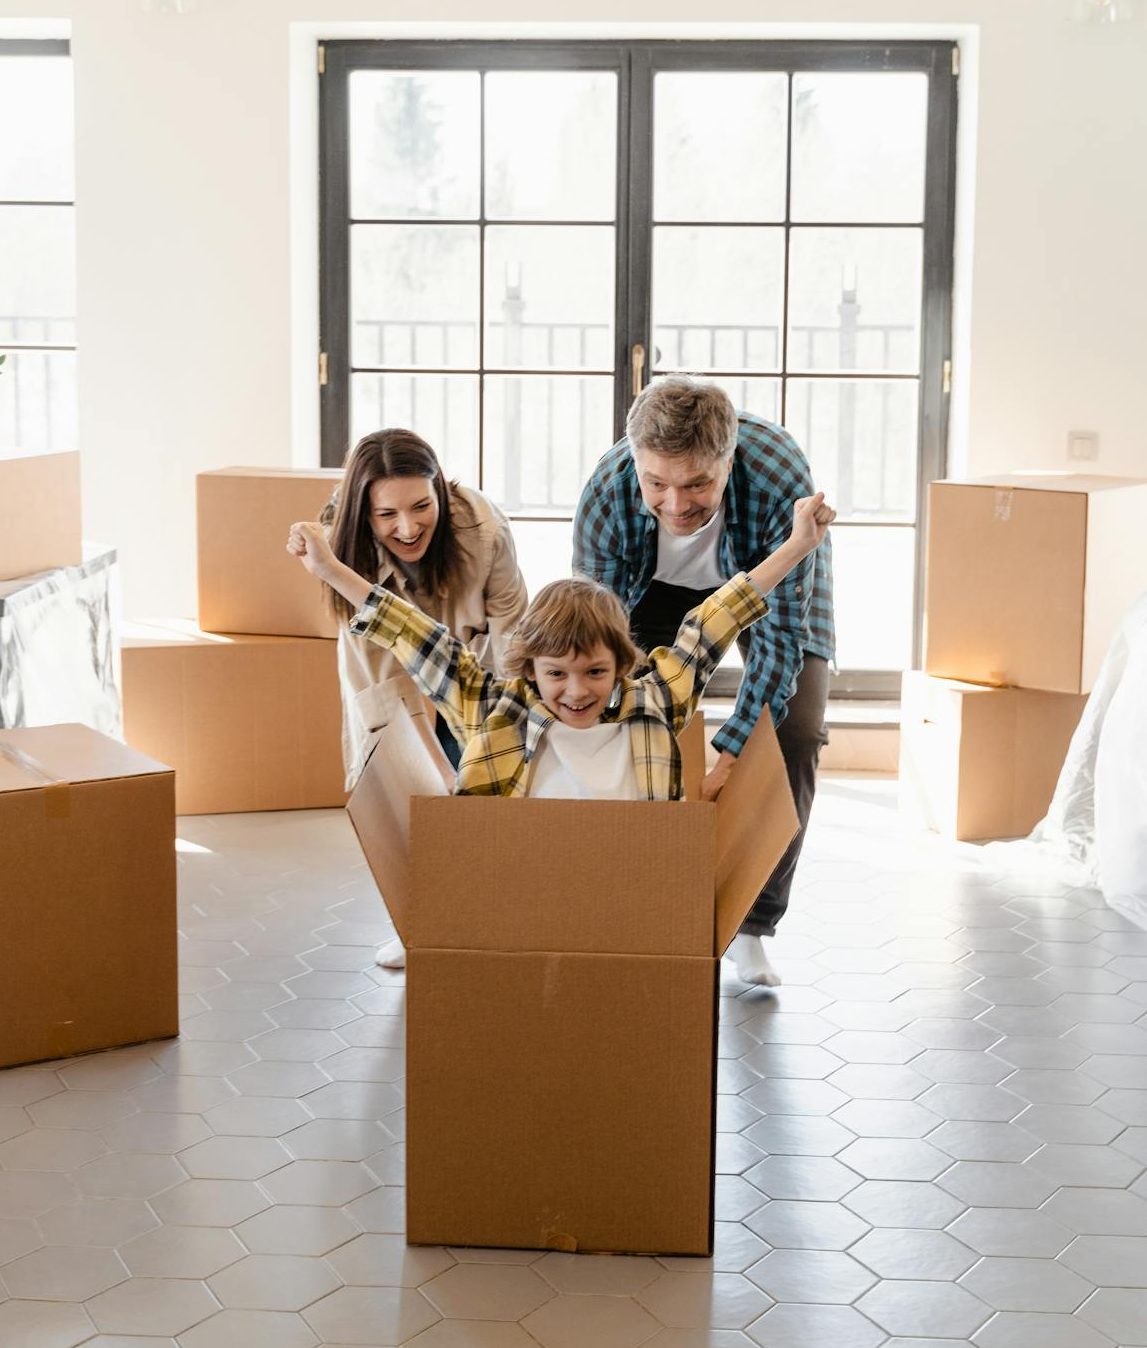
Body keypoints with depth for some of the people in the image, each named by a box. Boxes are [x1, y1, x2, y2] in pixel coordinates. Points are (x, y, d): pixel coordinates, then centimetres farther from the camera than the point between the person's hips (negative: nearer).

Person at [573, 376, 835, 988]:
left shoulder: (782, 478, -42)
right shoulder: (606, 494, -36)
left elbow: (780, 633, -36)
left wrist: (727, 759, -43)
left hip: (772, 581, -1)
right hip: (661, 585, 1)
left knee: (795, 733, -16)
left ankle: (751, 926, -3)